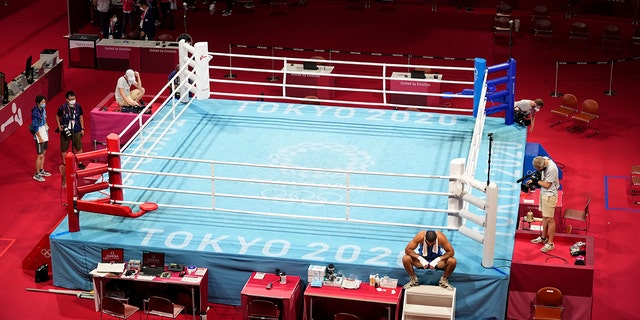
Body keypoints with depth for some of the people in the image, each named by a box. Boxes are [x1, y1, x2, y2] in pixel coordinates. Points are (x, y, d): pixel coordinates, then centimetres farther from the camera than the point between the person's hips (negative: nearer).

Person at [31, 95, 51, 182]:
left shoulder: (43, 110, 3)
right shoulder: (35, 112, -22)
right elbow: (35, 127, -21)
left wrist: (46, 125, 5)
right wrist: (40, 138, -19)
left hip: (45, 134, 9)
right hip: (39, 135, -9)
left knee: (43, 153, 19)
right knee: (40, 155, -4)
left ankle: (41, 170, 33)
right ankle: (37, 174, 5)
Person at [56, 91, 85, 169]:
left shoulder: (78, 106, -6)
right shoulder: (62, 108, -14)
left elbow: (81, 117, 6)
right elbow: (57, 116, 3)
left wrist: (82, 128, 8)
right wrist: (59, 126, -5)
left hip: (76, 131, 2)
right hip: (65, 131, -2)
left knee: (79, 147, 6)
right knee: (64, 148, 11)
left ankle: (80, 163, 22)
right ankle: (64, 163, 28)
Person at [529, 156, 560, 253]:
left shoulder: (551, 169, -29)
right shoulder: (543, 160, -3)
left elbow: (547, 185, -22)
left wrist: (536, 181, -10)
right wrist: (534, 181, 0)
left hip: (549, 195, -9)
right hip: (543, 193, 9)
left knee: (549, 219, -3)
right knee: (544, 216, 21)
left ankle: (550, 243, 3)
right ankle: (543, 237, 35)